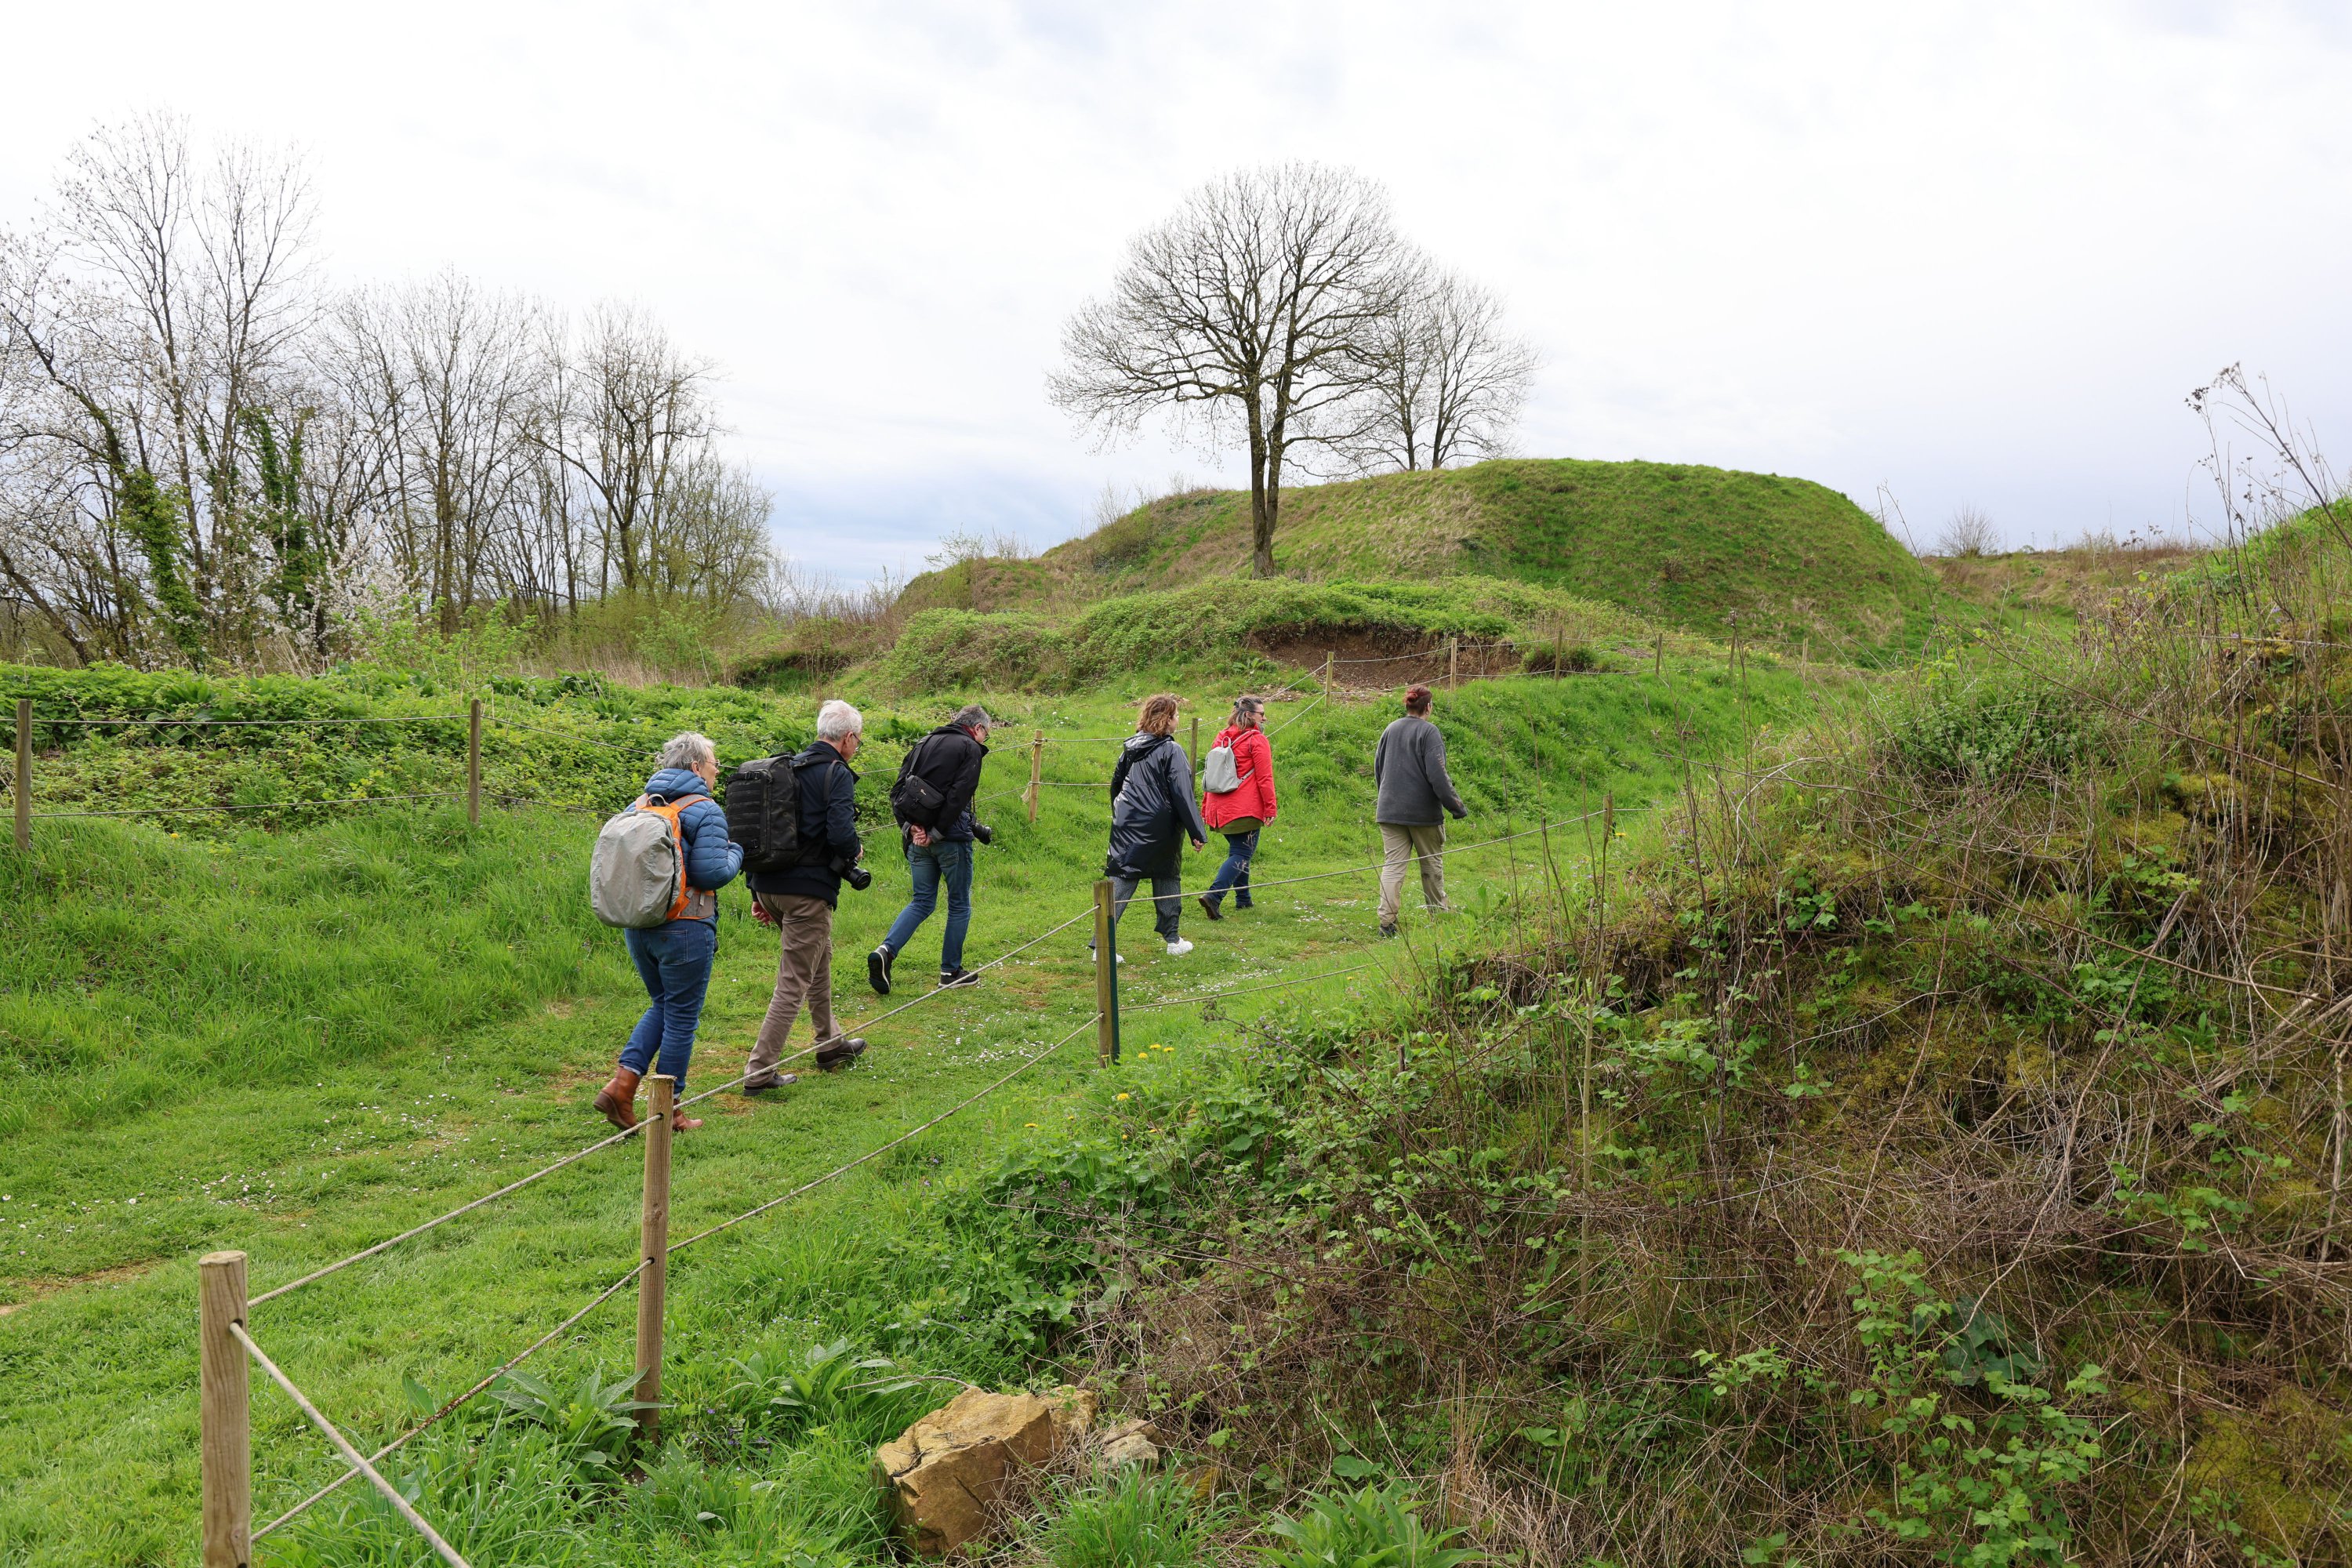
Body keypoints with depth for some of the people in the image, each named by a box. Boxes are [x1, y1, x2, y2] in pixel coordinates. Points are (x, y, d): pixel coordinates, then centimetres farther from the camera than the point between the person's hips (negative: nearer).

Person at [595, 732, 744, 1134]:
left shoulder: (640, 805, 10)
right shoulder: (705, 811, -11)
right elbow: (712, 873, -18)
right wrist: (735, 852, 1)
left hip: (637, 925, 7)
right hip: (684, 929, -7)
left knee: (662, 1005, 23)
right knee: (681, 1016, 6)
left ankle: (622, 1084, 9)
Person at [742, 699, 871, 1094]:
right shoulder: (837, 774, -10)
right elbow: (841, 834, -23)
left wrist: (757, 891, 18)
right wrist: (855, 850, 1)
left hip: (769, 884, 9)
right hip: (808, 890, -9)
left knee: (820, 959, 26)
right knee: (794, 981, -2)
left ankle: (831, 1045, 39)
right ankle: (760, 1071, -2)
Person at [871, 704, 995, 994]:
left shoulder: (924, 743, 16)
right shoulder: (970, 748, -4)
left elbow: (898, 791, 8)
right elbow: (958, 796, -17)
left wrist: (909, 827, -1)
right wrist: (936, 833, -15)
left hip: (918, 837, 6)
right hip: (952, 839, -6)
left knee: (921, 902, 14)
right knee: (959, 905, 10)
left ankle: (885, 951, -7)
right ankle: (951, 971, 17)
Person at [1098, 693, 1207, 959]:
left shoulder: (1130, 748, 9)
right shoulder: (1171, 751, -11)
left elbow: (1116, 785, 18)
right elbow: (1182, 795, -14)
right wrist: (1197, 833, -10)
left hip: (1126, 827, 5)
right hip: (1159, 830, -5)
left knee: (1120, 880, 0)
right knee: (1168, 878, 14)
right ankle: (1172, 939, 23)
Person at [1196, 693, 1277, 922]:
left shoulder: (1222, 738, 13)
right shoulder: (1257, 740, -7)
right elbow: (1264, 778, -11)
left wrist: (1205, 808, 21)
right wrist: (1270, 808, -7)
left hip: (1220, 808, 7)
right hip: (1246, 809, -7)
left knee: (1237, 850, 21)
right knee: (1242, 854, -5)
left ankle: (1243, 899, 25)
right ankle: (1213, 895, -21)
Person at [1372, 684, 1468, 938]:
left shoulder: (1390, 730, 7)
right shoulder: (1428, 731, -10)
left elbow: (1378, 769, 15)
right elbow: (1437, 774, -15)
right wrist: (1456, 805, -7)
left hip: (1389, 810, 4)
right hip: (1423, 812, -4)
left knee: (1392, 865, 2)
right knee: (1432, 865, 13)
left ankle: (1387, 921, -8)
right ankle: (1438, 915, 25)